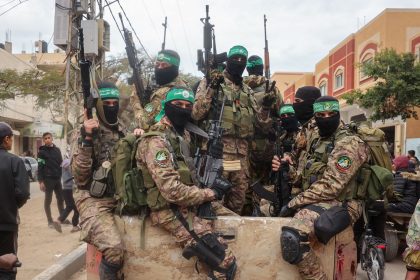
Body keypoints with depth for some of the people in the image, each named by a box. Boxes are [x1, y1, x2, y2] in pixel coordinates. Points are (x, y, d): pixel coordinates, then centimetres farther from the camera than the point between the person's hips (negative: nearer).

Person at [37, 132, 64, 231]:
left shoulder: (57, 149, 11)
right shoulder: (42, 152, -4)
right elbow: (40, 167, -9)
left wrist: (62, 176, 11)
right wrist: (41, 181, -14)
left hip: (57, 178, 5)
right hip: (48, 179, -5)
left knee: (60, 199, 10)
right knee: (48, 200, 3)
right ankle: (50, 221, 9)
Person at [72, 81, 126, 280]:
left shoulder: (124, 133, 12)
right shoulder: (89, 133, -3)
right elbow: (79, 176, -13)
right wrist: (87, 140, -22)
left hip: (121, 199, 6)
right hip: (95, 202, -5)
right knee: (114, 249, -27)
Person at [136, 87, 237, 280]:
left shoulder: (183, 134, 11)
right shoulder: (156, 142, -19)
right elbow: (172, 191, -26)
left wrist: (211, 183, 4)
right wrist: (210, 193, -16)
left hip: (189, 203, 9)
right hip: (171, 211, -9)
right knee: (226, 262, -14)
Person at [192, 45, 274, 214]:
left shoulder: (247, 91, 19)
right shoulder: (211, 83, 3)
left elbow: (260, 123, 18)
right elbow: (196, 114, -10)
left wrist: (266, 107, 0)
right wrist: (212, 88, -16)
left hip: (241, 152, 6)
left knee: (238, 199, 13)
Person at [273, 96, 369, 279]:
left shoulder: (348, 143, -12)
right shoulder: (316, 140, 15)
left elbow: (330, 186, -21)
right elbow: (307, 173, 24)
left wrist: (294, 203, -19)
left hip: (335, 203, -9)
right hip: (312, 200, 9)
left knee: (292, 236, -32)